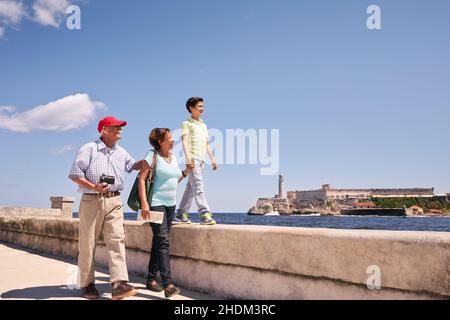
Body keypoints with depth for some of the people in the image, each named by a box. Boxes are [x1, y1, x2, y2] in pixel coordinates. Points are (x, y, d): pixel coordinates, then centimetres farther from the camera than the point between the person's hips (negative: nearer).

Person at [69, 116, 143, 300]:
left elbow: (133, 165, 35)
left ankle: (119, 284, -17)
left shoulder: (121, 152, 17)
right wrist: (93, 187, -17)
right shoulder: (89, 149, 0)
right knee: (88, 244, 2)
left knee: (117, 240, -11)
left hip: (114, 202, 4)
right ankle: (87, 284, 15)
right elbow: (74, 174, -4)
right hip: (91, 201, -4)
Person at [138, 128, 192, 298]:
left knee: (158, 241, 11)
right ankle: (168, 284, -18)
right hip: (156, 204, -7)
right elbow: (141, 179, -12)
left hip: (170, 204, 7)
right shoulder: (152, 155, -7)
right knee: (163, 241, -14)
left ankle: (151, 280, 21)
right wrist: (144, 203, -21)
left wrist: (187, 170, 9)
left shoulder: (173, 157, 13)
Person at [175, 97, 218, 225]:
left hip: (201, 159, 7)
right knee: (198, 185, -16)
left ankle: (181, 214, 16)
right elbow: (185, 141, -8)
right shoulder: (187, 123, 2)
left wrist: (212, 158, 17)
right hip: (192, 158, -7)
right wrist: (188, 159, -19)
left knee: (191, 187, 9)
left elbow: (206, 143, 25)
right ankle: (205, 214, -24)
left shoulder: (203, 125, 23)